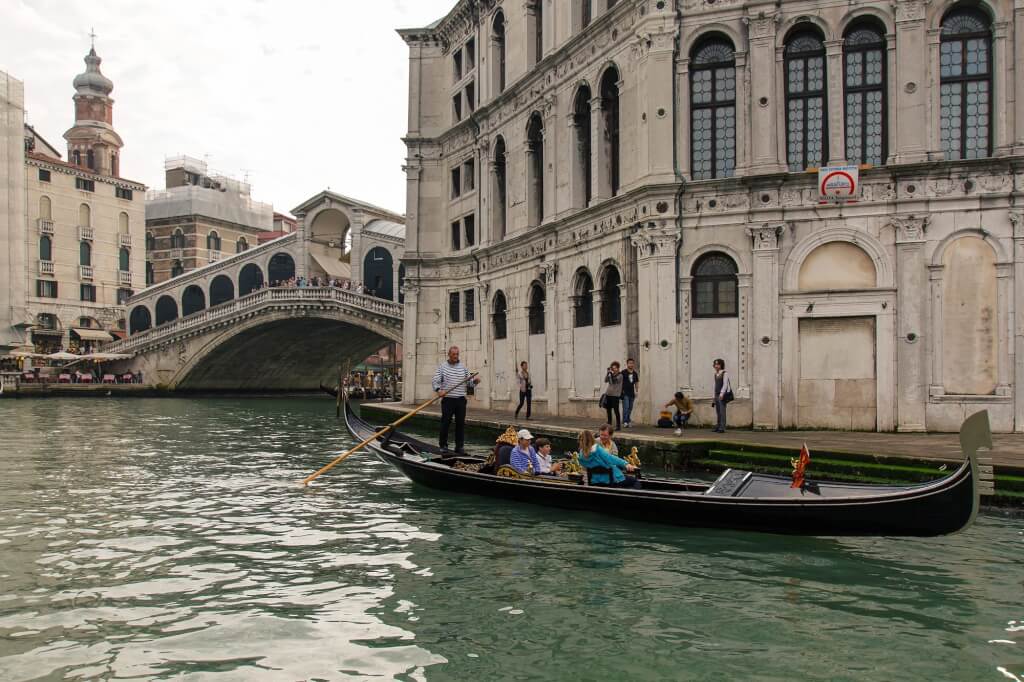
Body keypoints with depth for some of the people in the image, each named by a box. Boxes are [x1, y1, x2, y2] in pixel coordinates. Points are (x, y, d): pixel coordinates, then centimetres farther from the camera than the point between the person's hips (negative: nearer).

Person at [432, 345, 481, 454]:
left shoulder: (463, 367, 11)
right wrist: (438, 390, -20)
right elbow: (436, 381, -2)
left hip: (461, 400, 3)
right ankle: (443, 445, 13)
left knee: (461, 423, 3)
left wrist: (475, 380, -11)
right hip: (447, 399, -2)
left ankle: (459, 446, 11)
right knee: (445, 422, 1)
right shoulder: (442, 367, 4)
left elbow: (469, 380, 11)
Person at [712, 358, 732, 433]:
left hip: (722, 395, -7)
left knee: (722, 411, -9)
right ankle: (718, 427, 14)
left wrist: (722, 393, -21)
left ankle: (722, 428, -9)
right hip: (717, 395, 7)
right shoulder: (715, 374, 16)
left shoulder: (725, 373, -6)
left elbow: (725, 384, -12)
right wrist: (715, 395, 15)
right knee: (718, 412, 9)